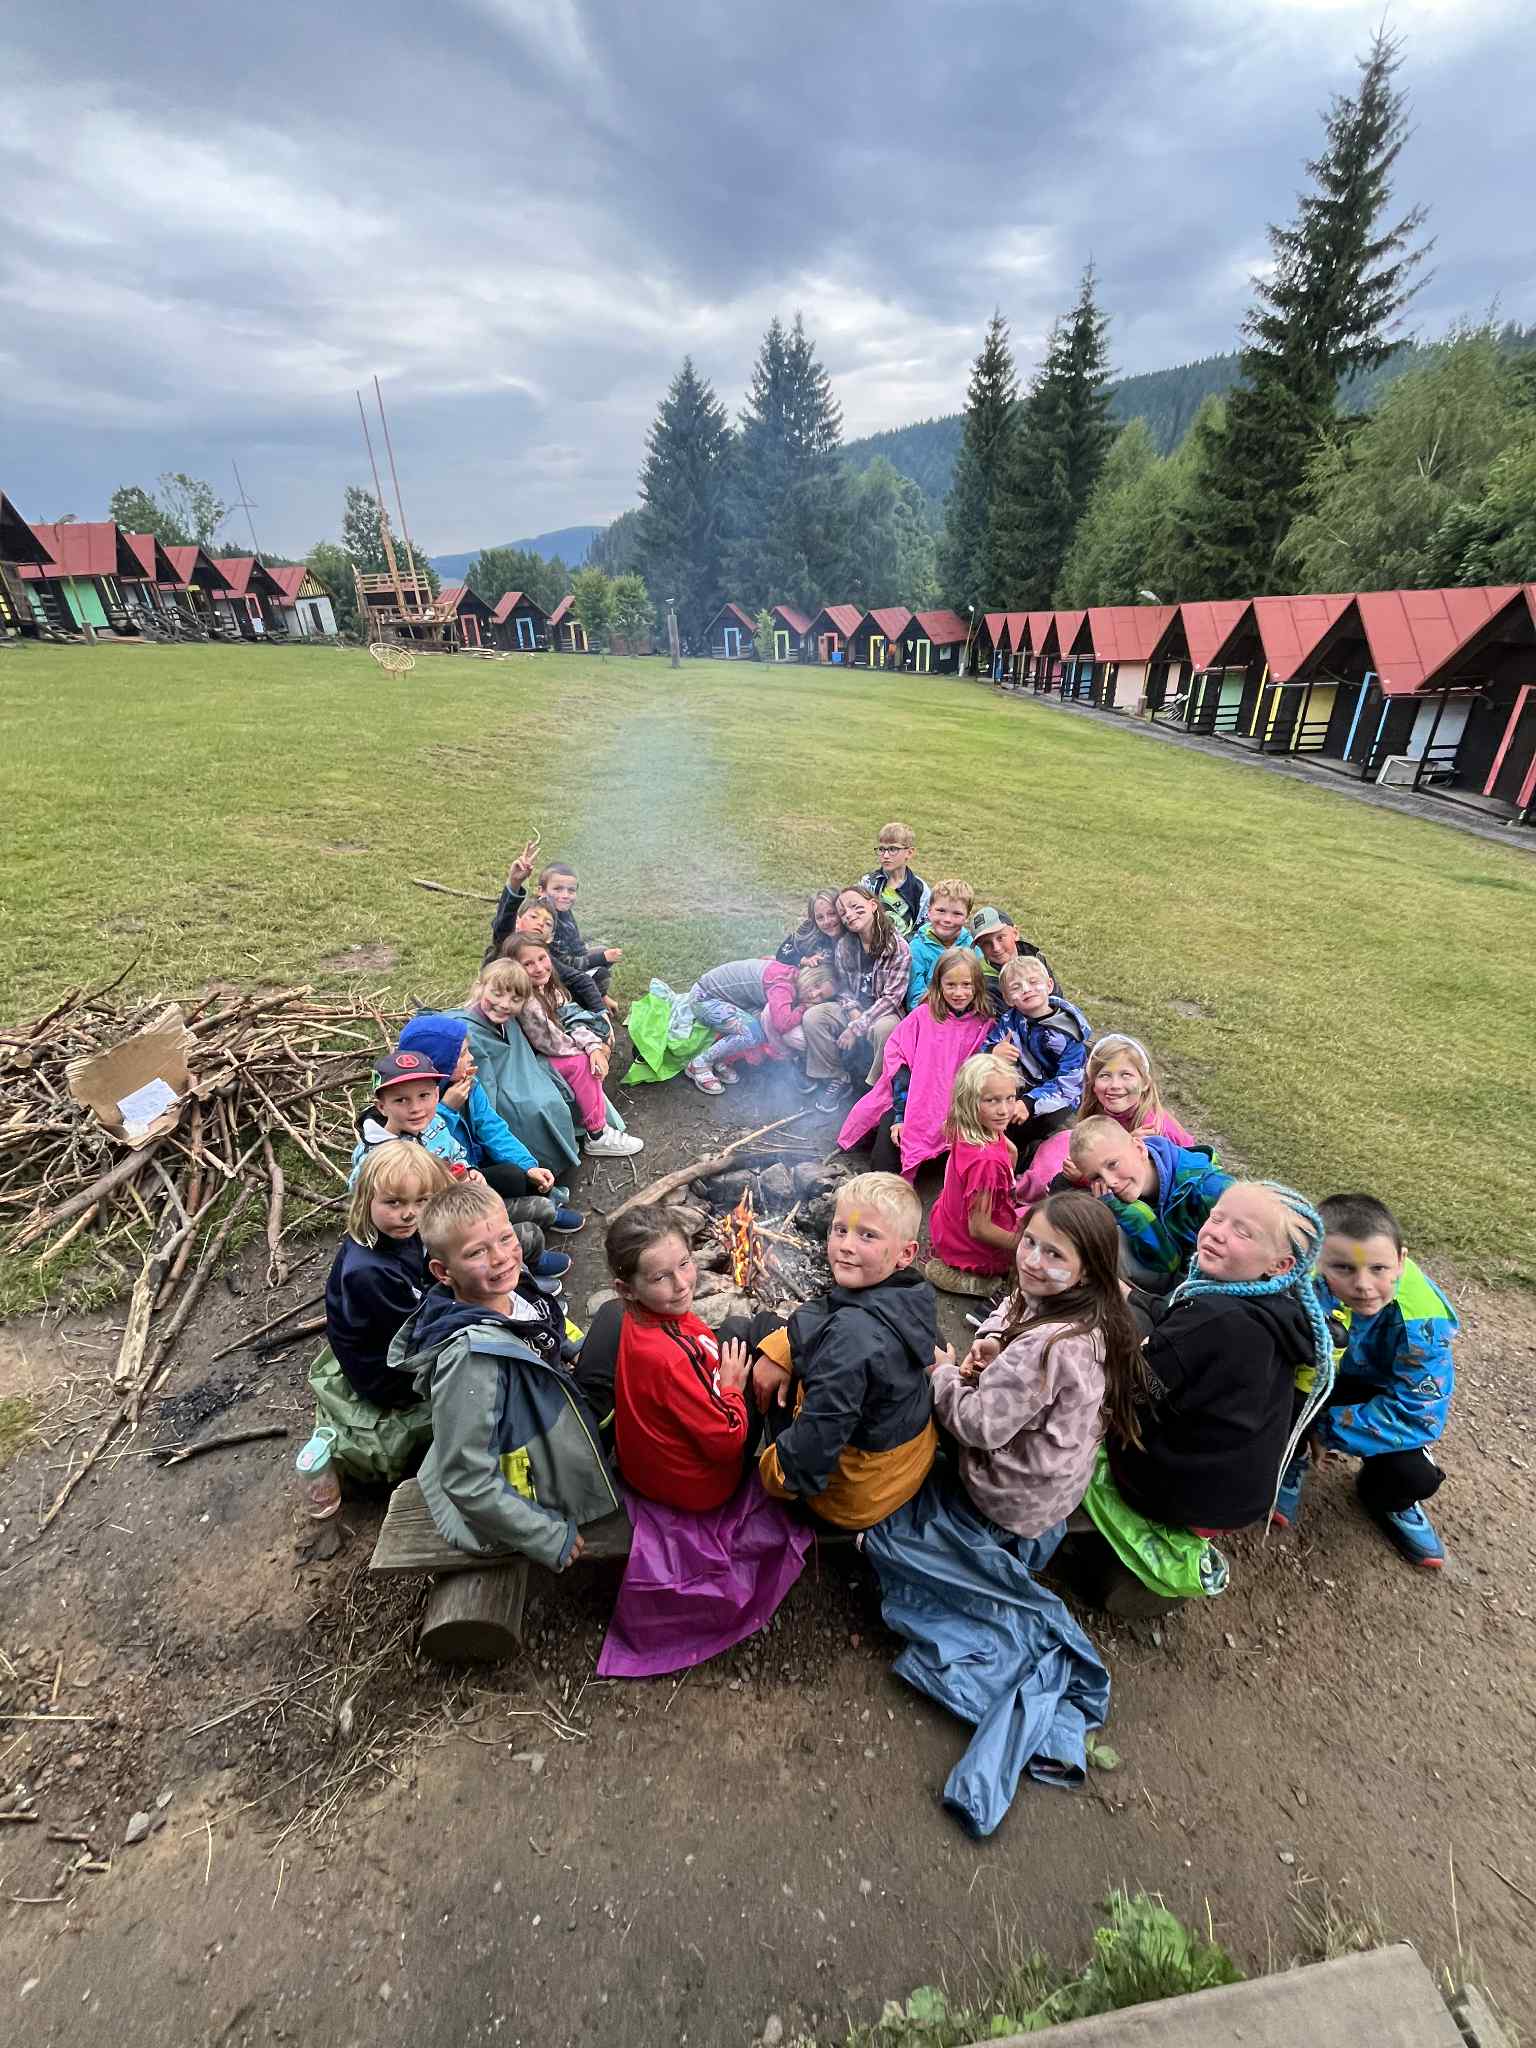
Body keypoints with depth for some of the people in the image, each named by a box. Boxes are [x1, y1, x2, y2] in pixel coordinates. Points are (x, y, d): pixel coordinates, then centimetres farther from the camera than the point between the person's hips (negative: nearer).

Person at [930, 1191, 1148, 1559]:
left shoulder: (1047, 1346, -38)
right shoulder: (1092, 1314, -9)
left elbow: (981, 1426, -31)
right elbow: (1009, 1308, 11)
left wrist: (942, 1371, -16)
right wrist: (993, 1341, -9)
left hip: (1018, 1501, -7)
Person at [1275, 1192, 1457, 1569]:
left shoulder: (1421, 1318, -31)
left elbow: (1419, 1415, -25)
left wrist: (1326, 1430, -26)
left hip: (1378, 1392, 1)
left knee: (1414, 1477, -22)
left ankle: (1383, 1497, 17)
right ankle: (1290, 1458, 3)